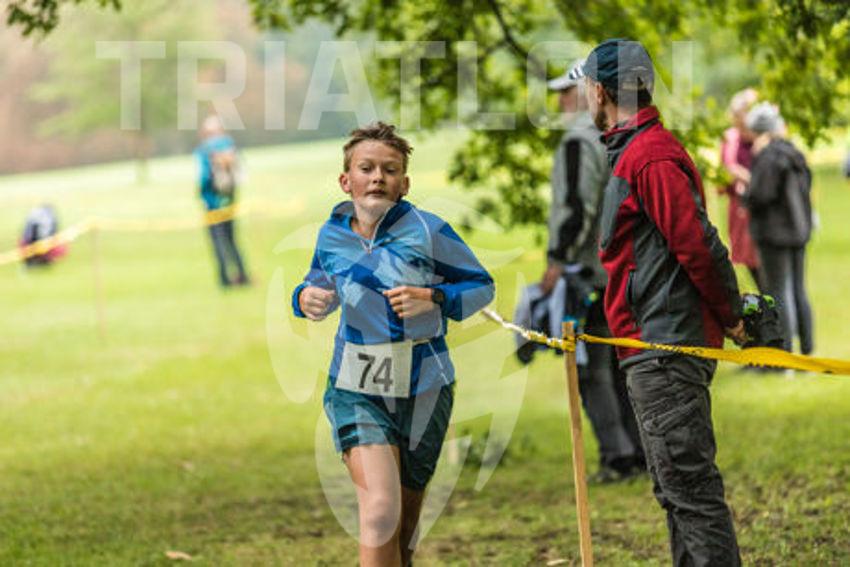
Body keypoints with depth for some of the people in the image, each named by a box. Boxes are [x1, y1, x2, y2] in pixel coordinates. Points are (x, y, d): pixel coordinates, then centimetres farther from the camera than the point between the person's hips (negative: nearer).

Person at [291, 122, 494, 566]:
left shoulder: (427, 232, -10)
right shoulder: (332, 235, 0)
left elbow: (481, 285, 0)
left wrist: (433, 299, -18)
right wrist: (306, 299, -4)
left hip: (423, 389, 0)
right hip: (355, 391, 0)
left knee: (404, 525, 12)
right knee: (380, 510, -20)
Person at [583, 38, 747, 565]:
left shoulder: (648, 157, -14)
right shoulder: (638, 151, 19)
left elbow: (699, 245, -19)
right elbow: (695, 246, 21)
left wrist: (731, 315, -9)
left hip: (665, 349, -11)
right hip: (660, 348, 11)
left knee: (690, 487, -11)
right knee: (680, 488, 13)